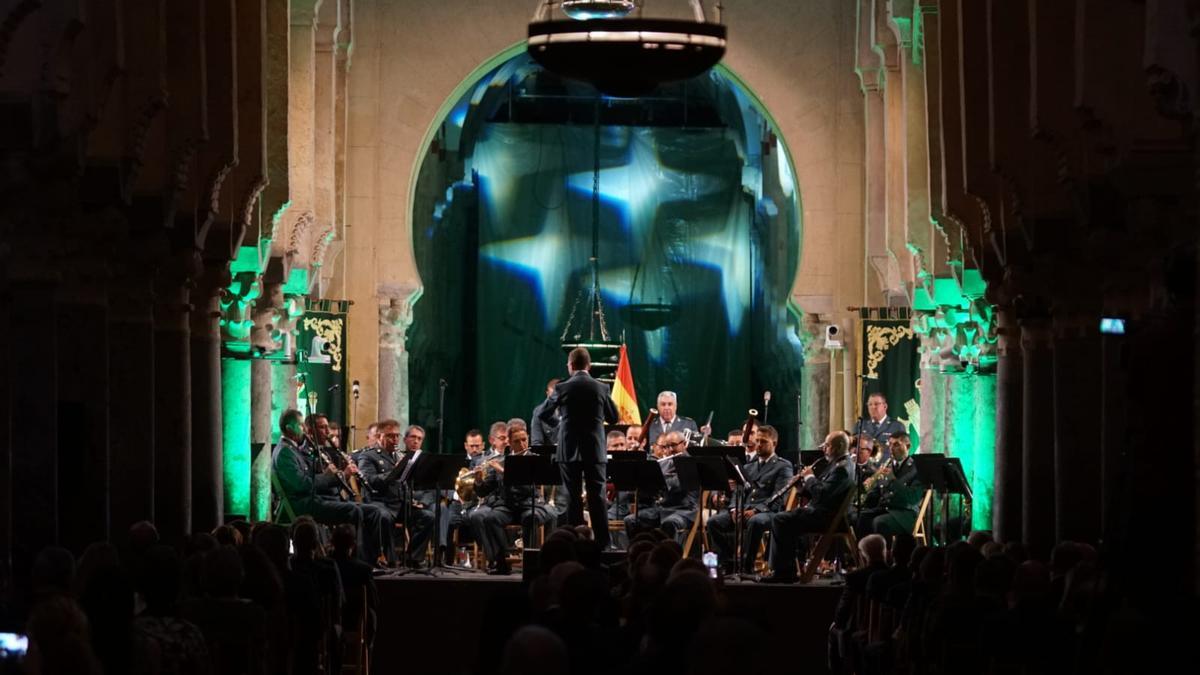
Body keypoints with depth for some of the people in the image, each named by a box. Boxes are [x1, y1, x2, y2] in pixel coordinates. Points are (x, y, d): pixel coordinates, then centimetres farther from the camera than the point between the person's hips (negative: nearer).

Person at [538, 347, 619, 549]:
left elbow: (543, 415, 5)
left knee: (573, 498, 3)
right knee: (597, 498, 2)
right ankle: (603, 543, 0)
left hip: (569, 451, -1)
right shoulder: (601, 388, -2)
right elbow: (613, 418, 10)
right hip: (595, 451, 1)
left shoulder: (562, 388, -5)